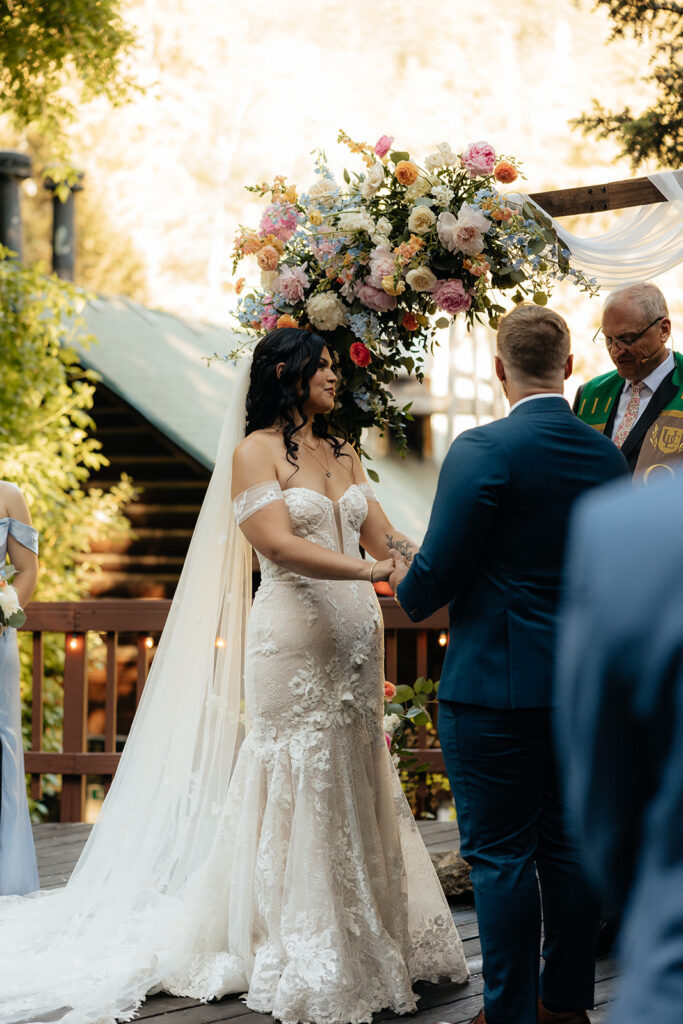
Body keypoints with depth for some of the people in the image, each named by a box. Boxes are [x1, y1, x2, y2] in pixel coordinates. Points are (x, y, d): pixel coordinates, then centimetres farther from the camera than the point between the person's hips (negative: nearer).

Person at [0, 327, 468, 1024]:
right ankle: (300, 964, 7)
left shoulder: (342, 455, 16)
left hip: (354, 640, 7)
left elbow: (382, 537, 12)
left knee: (352, 785, 9)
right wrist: (371, 569, -23)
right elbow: (280, 544, -16)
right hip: (291, 644, -6)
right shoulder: (255, 452, -5)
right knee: (297, 789, -2)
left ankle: (362, 947, 18)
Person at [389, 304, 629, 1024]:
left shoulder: (483, 451, -16)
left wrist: (406, 585, 6)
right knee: (570, 844, 16)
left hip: (497, 686, -6)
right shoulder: (608, 456, 3)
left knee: (501, 855, 3)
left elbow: (436, 576, -16)